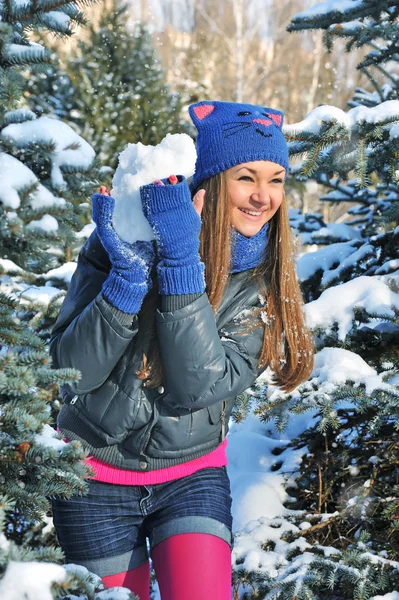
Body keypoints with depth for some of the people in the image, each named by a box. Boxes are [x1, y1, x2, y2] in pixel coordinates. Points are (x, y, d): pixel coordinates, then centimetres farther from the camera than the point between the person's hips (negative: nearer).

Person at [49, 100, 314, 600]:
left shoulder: (266, 283, -8)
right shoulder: (125, 238, -13)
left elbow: (200, 385, -22)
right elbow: (71, 372, -18)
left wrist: (181, 265, -30)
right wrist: (128, 274, -31)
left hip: (193, 474, 1)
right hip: (96, 478, -1)